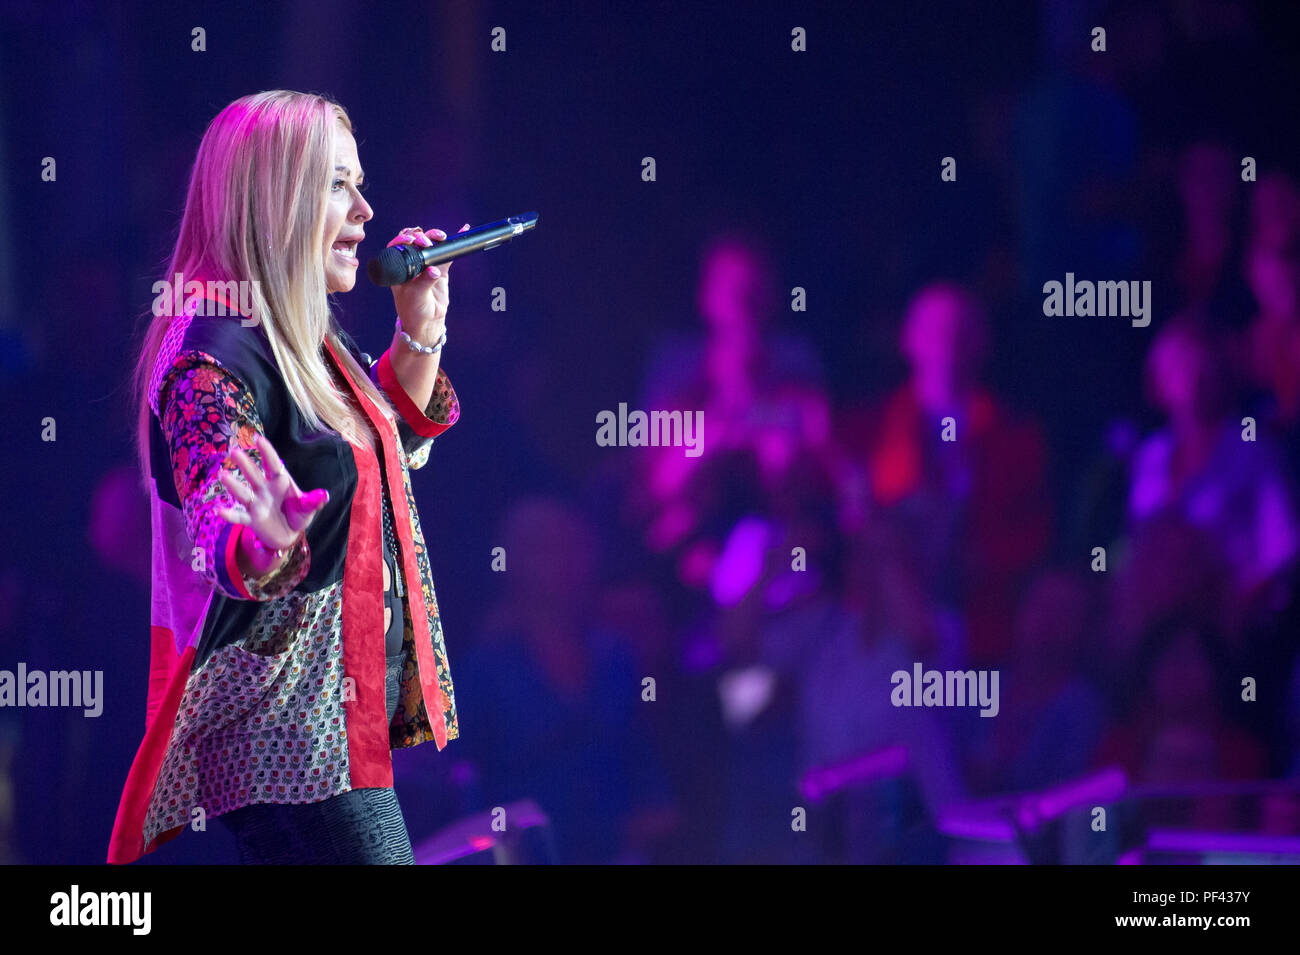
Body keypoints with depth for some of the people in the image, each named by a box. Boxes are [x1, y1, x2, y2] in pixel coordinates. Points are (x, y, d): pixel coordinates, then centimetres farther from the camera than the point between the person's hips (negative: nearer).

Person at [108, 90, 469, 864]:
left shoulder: (311, 338, 12)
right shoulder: (218, 362, -18)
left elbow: (395, 444, 30)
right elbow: (219, 546, -29)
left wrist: (421, 330, 15)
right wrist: (265, 546, -52)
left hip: (350, 710, 10)